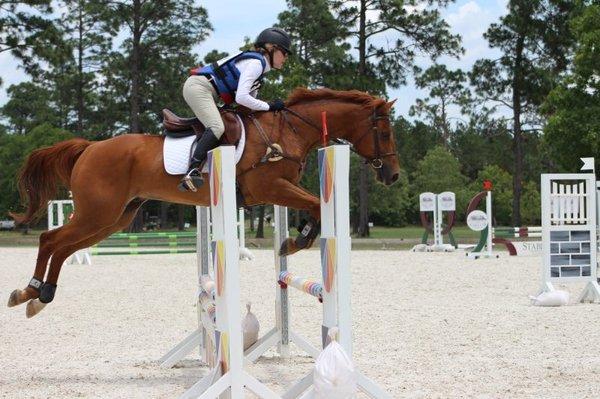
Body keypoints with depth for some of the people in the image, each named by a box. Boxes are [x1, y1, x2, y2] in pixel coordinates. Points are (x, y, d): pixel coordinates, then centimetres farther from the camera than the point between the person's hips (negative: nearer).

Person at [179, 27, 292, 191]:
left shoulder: (258, 63, 19)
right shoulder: (256, 63, -12)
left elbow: (251, 99, 22)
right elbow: (241, 98, -21)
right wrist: (269, 106, -13)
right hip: (198, 87, -11)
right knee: (217, 127, -25)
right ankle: (191, 172, -38)